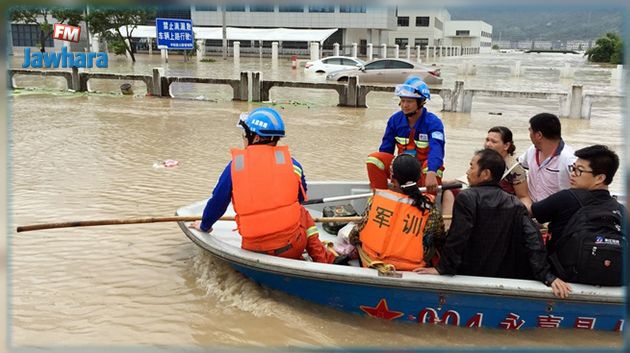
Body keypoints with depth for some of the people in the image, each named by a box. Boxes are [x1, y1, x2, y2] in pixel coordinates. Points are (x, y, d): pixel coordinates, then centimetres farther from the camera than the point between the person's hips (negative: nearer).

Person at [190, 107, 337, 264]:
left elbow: (216, 203, 9)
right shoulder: (291, 163, 2)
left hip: (254, 250, 0)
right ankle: (324, 261, 21)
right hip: (291, 246, 0)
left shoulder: (234, 165, 0)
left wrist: (204, 226, 29)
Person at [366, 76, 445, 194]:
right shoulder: (395, 119, -3)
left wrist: (431, 173, -53)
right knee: (374, 158, -19)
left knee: (433, 166, -38)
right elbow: (386, 149, -1)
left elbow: (436, 149, -34)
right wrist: (375, 177, -12)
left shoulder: (433, 122, -17)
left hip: (423, 170, -4)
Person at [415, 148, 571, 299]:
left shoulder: (466, 198, -12)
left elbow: (457, 237, -19)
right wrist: (547, 276, -10)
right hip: (506, 277, 5)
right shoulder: (516, 205, 2)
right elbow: (533, 240, -7)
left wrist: (442, 268, -12)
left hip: (470, 277, -5)